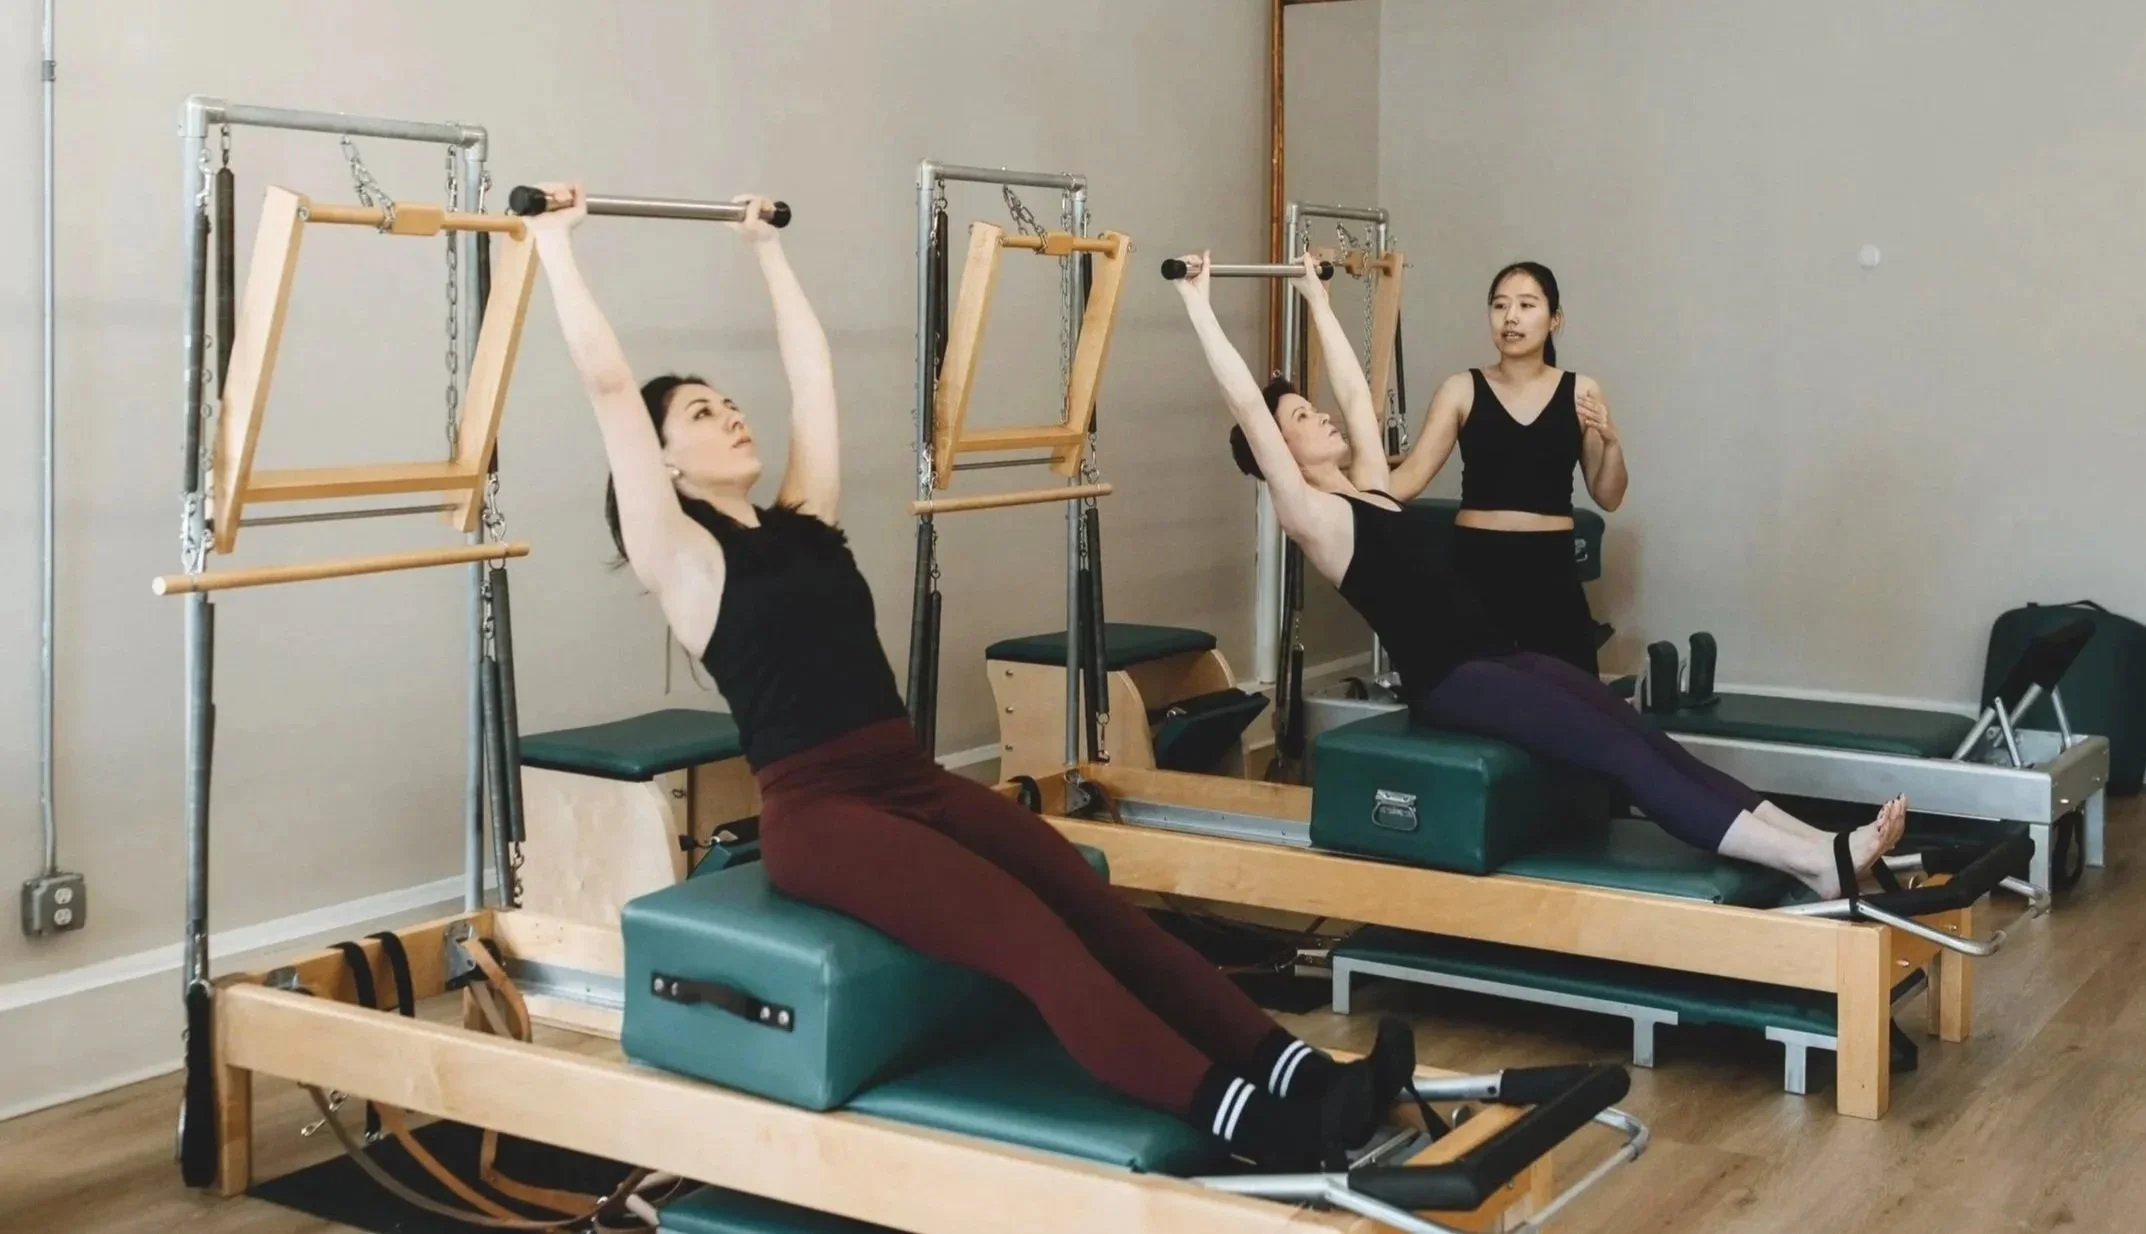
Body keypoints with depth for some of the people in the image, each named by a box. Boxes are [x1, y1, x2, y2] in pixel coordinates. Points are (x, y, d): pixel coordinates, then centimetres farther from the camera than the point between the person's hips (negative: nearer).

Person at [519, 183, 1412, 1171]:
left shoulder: (804, 521, 19)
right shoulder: (680, 557, 1)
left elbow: (813, 370, 27)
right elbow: (607, 385, -5)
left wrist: (767, 249, 36)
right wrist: (554, 243, 0)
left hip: (917, 781, 7)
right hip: (818, 811, -7)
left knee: (1093, 907, -14)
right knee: (1026, 933, -26)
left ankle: (1291, 1070, -24)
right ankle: (1241, 1123, -36)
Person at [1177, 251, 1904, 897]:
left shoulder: (1367, 485, 23)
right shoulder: (1308, 513, -1)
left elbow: (1354, 391, 32)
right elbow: (1246, 403, -5)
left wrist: (1317, 298, 40)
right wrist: (1198, 303, -3)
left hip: (1500, 654, 9)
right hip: (1445, 679, -9)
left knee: (1647, 741, -9)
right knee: (1619, 752, -21)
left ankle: (1814, 849, -19)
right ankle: (1815, 865, -29)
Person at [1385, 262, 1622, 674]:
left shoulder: (1581, 393, 4)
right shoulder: (1462, 390, 2)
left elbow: (1608, 498, 7)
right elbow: (1413, 473, -6)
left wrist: (1611, 441, -11)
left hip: (1551, 569, 0)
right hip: (1475, 566, 0)